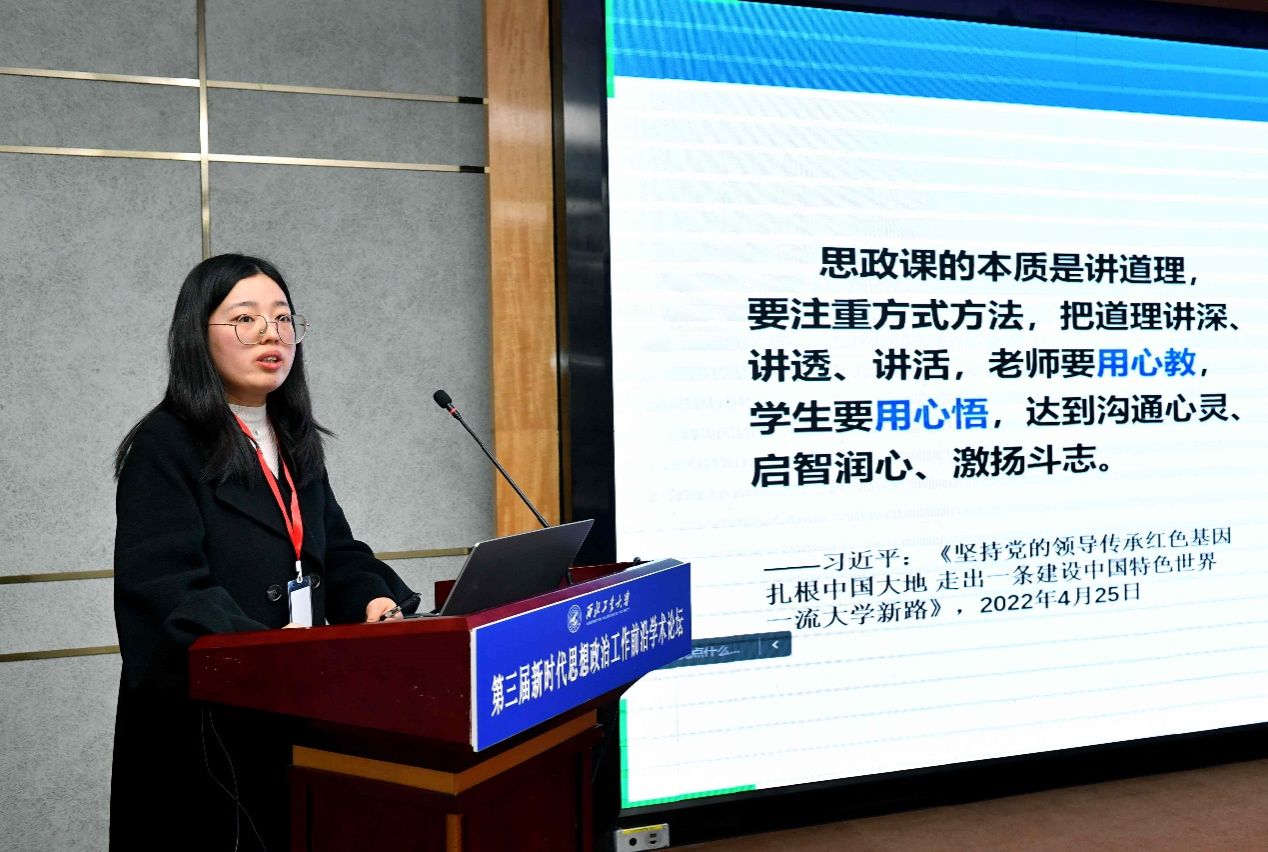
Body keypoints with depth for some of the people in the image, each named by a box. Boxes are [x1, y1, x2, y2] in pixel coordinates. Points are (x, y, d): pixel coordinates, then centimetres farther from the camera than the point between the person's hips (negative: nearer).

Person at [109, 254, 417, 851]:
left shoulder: (294, 443, 13)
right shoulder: (165, 448, -10)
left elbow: (335, 551, 13)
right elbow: (165, 591, -20)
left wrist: (373, 599, -8)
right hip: (202, 723, -6)